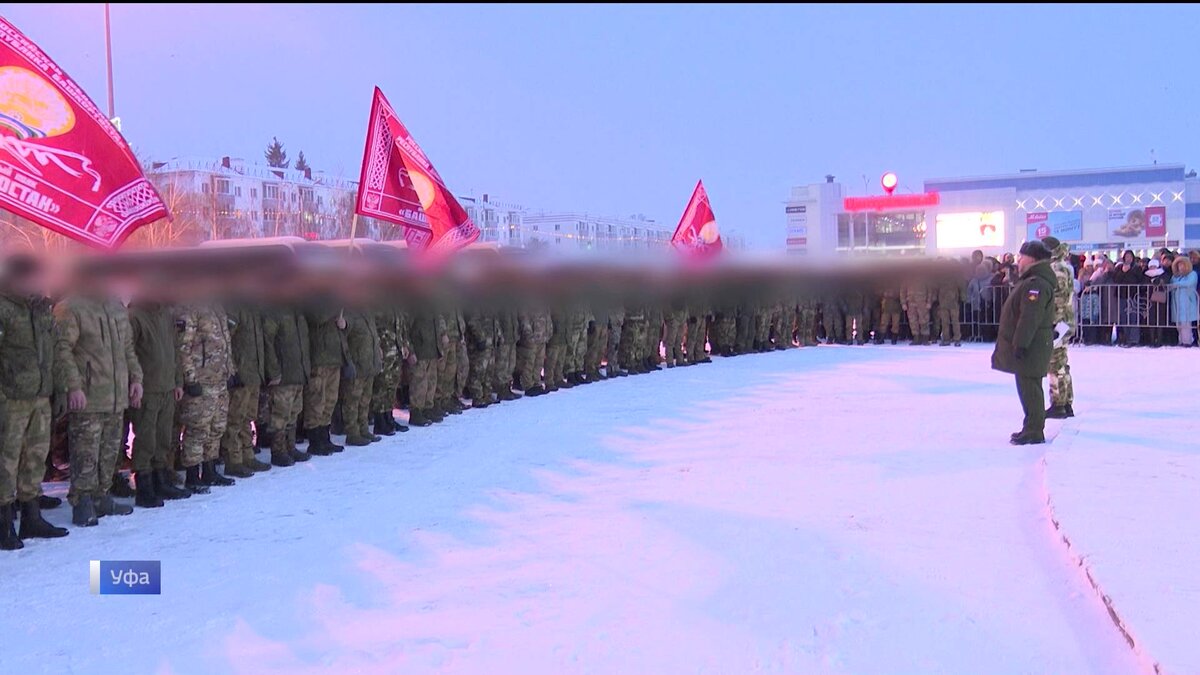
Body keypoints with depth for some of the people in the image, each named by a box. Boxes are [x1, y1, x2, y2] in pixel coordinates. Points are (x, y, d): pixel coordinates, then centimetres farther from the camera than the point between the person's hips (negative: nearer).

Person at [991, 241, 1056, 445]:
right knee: (1029, 388, 16)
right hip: (1030, 346, 11)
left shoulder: (1035, 284, -18)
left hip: (1030, 349, -11)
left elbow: (1029, 318, -25)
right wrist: (1019, 344, 23)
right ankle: (1032, 428, 24)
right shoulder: (1031, 281, 18)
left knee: (1029, 388, -7)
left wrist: (1020, 344, -25)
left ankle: (1034, 432, -4)